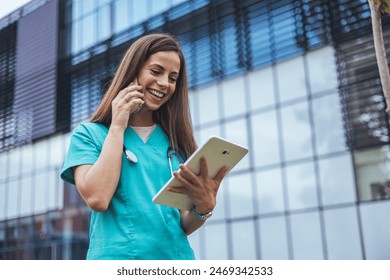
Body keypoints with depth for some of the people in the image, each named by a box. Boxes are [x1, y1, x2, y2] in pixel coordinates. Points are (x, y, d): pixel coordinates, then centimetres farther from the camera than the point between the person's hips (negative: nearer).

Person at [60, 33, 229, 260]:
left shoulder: (176, 141, 12)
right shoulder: (89, 133, 4)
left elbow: (184, 225, 10)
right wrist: (117, 126, -5)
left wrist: (204, 207, -11)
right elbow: (97, 198, -13)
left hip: (177, 256, 3)